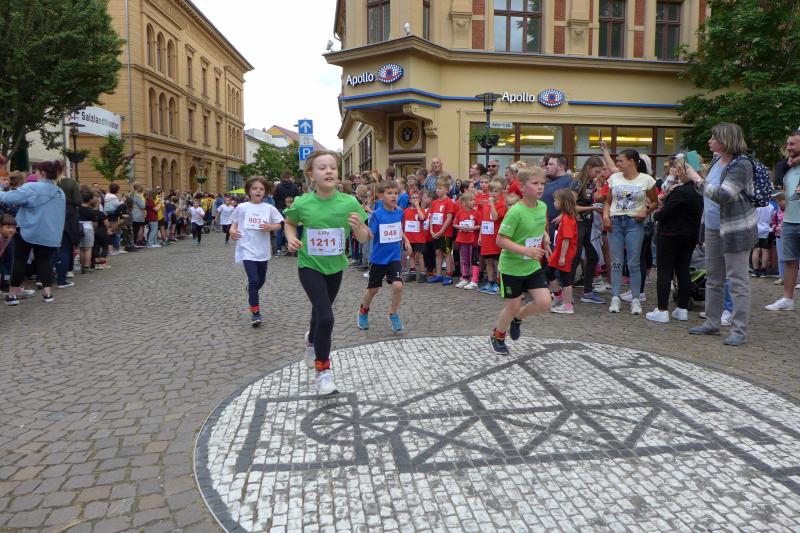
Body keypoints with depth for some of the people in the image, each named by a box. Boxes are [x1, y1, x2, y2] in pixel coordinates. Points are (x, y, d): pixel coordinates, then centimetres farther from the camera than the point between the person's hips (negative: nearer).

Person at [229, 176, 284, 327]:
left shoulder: (269, 208, 1)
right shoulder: (242, 207, -1)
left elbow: (278, 225, 5)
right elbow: (233, 223, 8)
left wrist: (270, 227, -16)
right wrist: (232, 231, -14)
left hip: (263, 250, 3)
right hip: (247, 249, -3)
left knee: (261, 280, 17)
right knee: (254, 280, -13)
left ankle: (251, 293, 51)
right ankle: (255, 312, -1)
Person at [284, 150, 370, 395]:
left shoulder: (349, 203, -16)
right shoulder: (301, 203, -16)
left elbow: (363, 239, -9)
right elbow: (289, 222, 6)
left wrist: (359, 226, -30)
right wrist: (291, 238, -14)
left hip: (335, 267, 3)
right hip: (309, 266, -3)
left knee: (320, 310, 23)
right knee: (326, 318, -16)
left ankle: (312, 340, 57)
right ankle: (323, 370, 5)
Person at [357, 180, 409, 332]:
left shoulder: (399, 212, -1)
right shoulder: (376, 215, -15)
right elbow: (369, 235, -21)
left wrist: (405, 240, 8)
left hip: (394, 257, 2)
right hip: (378, 258, -2)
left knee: (398, 286, -17)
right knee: (373, 289, 12)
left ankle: (393, 313, 9)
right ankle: (363, 310, 42)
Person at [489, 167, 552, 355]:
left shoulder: (543, 207, -1)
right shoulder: (516, 212, -23)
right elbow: (500, 240, -23)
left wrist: (545, 237, 1)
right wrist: (526, 250, -30)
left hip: (533, 266, 6)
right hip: (512, 267, -6)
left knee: (544, 302, -3)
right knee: (513, 306, 5)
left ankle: (517, 318, 27)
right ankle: (497, 336, 32)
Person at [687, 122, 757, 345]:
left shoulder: (741, 165, -17)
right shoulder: (717, 160, 8)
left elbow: (723, 195, -28)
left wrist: (697, 179, -21)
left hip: (735, 230, -9)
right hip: (713, 229, 9)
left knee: (738, 281, -2)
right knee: (713, 279, 16)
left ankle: (739, 331, 4)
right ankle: (712, 323, 27)